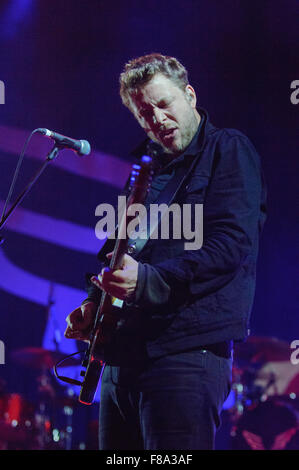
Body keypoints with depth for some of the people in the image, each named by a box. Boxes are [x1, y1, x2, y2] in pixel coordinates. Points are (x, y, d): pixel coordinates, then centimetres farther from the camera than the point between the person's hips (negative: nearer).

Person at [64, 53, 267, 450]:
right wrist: (93, 304, 8)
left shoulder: (228, 149, -2)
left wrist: (148, 280, -25)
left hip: (188, 353, -8)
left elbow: (232, 244, -16)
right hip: (123, 354, 8)